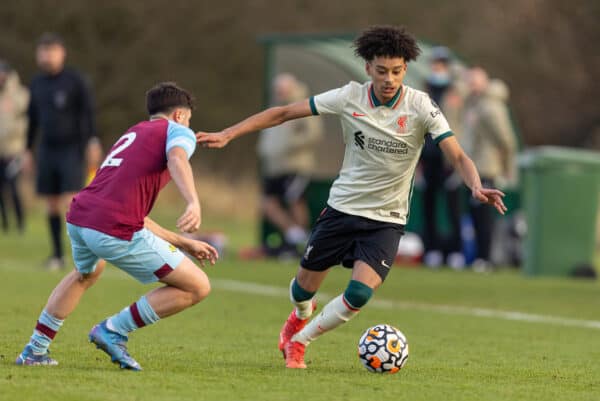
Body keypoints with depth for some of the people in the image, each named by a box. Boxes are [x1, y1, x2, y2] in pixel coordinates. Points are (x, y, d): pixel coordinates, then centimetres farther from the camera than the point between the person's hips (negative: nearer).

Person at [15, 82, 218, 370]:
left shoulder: (132, 135, 34)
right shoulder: (177, 131, 11)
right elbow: (177, 158, -17)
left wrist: (184, 244, 37)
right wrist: (194, 203, -33)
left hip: (78, 218, 8)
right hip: (115, 231, -8)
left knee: (86, 274, 42)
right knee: (197, 288, 2)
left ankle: (35, 350, 42)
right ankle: (114, 331, 5)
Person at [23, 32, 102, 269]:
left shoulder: (74, 80, -5)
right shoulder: (37, 84, 10)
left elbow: (88, 112, -5)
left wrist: (91, 140, -15)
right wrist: (28, 151, 17)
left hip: (71, 149, -5)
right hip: (47, 150, 5)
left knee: (71, 202, -15)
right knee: (52, 205, 5)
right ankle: (57, 255, 12)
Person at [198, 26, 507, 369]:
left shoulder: (421, 106, -13)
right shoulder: (350, 97, -10)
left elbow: (458, 156, -16)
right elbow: (282, 113, -4)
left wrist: (477, 187, -38)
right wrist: (227, 135, -10)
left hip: (387, 220, -1)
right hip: (342, 208, 2)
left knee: (360, 292, -21)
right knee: (304, 289, 9)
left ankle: (299, 341, 3)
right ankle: (301, 315, 49)